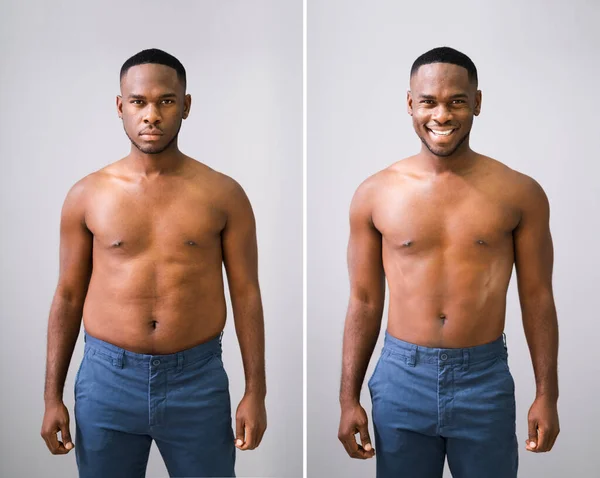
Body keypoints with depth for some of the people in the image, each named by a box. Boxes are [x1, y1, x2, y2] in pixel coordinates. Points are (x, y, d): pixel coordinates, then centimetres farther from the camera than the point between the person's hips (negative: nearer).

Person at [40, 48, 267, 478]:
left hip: (198, 379, 0)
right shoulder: (87, 195, 0)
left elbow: (246, 294, 0)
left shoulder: (223, 195, -2)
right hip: (107, 378, 1)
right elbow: (68, 297, 4)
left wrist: (255, 392, -3)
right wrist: (53, 396, 3)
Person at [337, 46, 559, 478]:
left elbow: (537, 298, 2)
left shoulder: (519, 194, -3)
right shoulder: (375, 194, -3)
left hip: (485, 379, 0)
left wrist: (547, 394, 1)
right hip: (401, 378, 1)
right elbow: (365, 302, 2)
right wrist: (349, 399, 2)